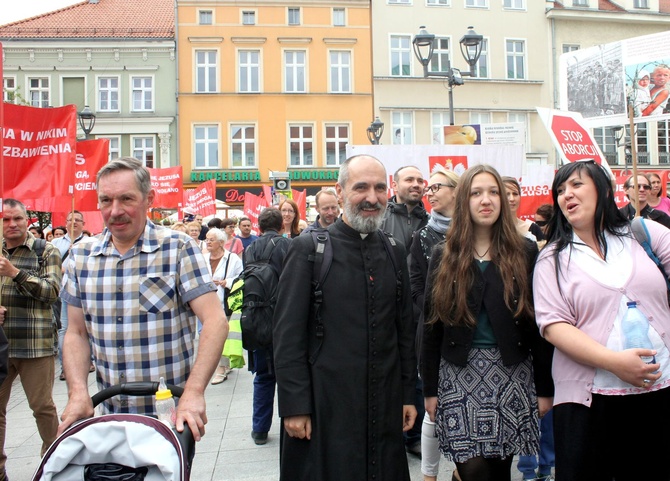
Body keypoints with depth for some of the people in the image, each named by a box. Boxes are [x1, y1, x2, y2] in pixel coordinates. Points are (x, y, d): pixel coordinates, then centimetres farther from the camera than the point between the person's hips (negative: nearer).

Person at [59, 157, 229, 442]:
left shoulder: (178, 248, -8)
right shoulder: (81, 256, 5)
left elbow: (215, 321, -15)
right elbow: (76, 333, 8)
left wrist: (194, 392, -25)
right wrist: (78, 392, -8)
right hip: (110, 416, 4)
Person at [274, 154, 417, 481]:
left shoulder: (394, 252, 9)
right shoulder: (308, 249, -6)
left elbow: (405, 329, 12)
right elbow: (288, 334, -9)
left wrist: (408, 394, 11)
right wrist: (294, 406, -11)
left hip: (385, 407, 4)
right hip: (326, 405, -4)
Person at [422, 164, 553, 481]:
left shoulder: (525, 253, 2)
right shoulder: (444, 257, 3)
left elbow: (539, 324, 1)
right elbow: (431, 326, 2)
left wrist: (545, 387, 0)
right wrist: (429, 389, 0)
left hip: (512, 372, 1)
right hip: (459, 372, 0)